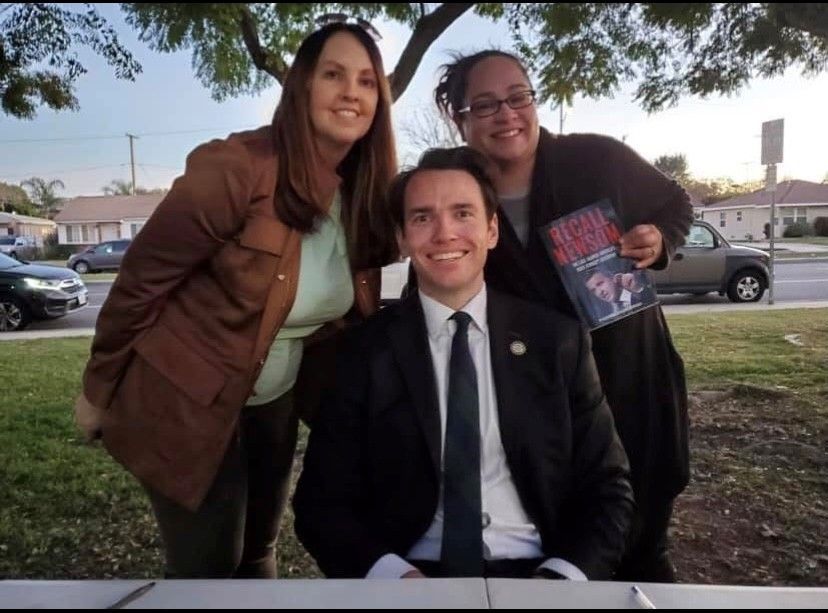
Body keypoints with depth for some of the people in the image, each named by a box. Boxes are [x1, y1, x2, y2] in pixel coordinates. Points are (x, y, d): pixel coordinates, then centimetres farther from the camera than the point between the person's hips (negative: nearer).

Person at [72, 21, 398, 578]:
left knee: (257, 555, 23)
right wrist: (100, 390, -5)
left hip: (275, 405, 6)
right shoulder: (235, 168, -23)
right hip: (187, 407, -5)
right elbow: (142, 279, -15)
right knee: (209, 569, 10)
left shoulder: (366, 198, -3)